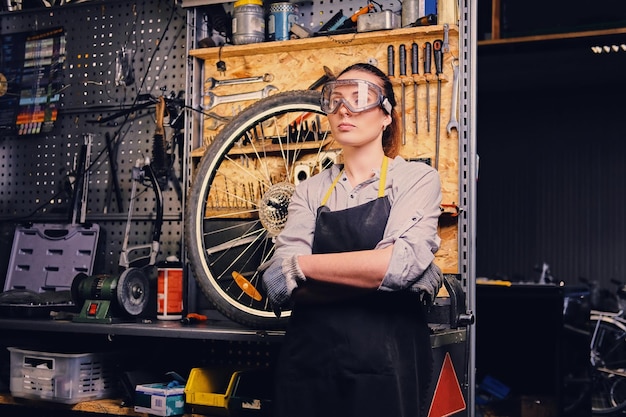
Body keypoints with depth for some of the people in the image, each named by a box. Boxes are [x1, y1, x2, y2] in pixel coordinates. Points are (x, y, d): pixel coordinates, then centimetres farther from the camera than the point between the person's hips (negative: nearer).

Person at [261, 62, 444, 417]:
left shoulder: (416, 178, 0)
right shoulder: (310, 191, 8)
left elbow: (401, 263, -18)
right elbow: (282, 286, -6)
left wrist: (299, 264, -12)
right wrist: (372, 274, -17)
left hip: (386, 364, -3)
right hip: (309, 359, 3)